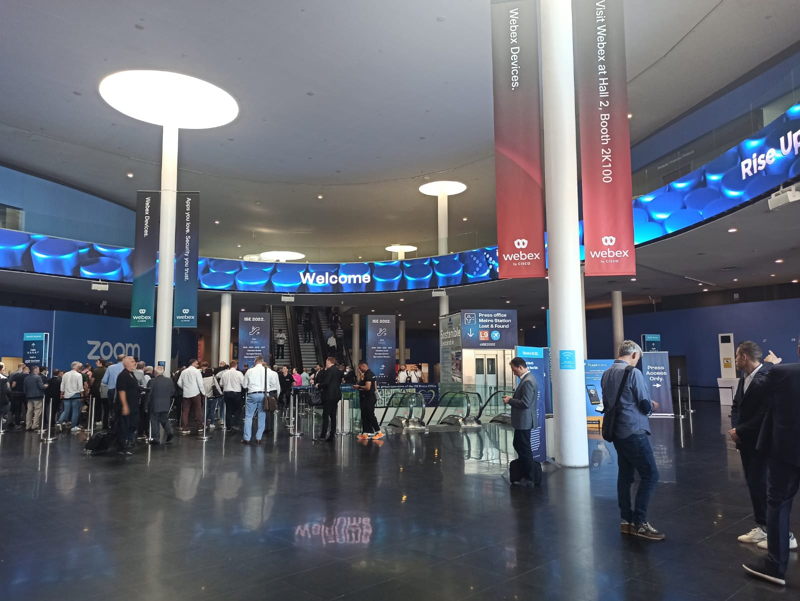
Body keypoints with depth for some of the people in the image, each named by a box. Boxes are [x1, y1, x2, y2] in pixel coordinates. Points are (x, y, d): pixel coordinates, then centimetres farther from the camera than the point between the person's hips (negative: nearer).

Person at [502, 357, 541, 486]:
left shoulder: (528, 381, -22)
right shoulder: (526, 379, 11)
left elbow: (525, 403, -26)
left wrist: (510, 401, -15)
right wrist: (512, 398, 7)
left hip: (524, 422, -10)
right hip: (522, 421, 10)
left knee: (525, 449, 1)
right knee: (518, 445, 20)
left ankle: (530, 478, 12)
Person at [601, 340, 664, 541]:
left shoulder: (607, 374, 9)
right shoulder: (633, 372, -13)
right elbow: (645, 405, -10)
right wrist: (650, 407, 10)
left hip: (617, 432, 8)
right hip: (634, 432, -8)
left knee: (625, 475, 13)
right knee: (650, 475, -2)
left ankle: (626, 520, 18)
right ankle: (639, 522, -3)